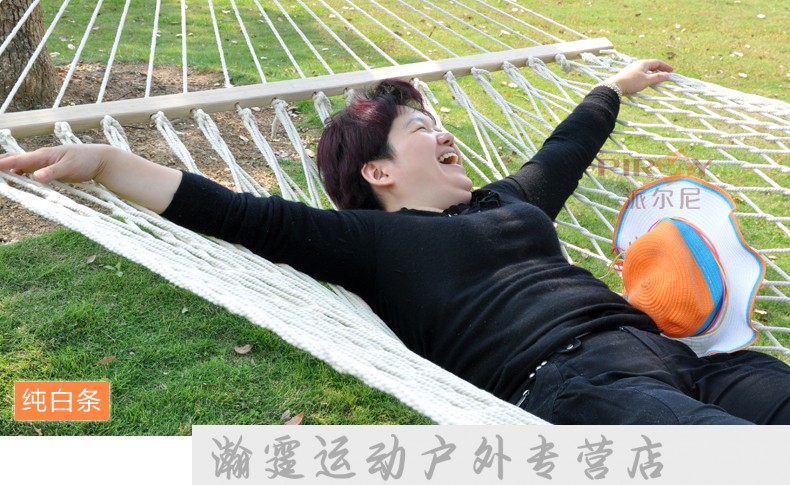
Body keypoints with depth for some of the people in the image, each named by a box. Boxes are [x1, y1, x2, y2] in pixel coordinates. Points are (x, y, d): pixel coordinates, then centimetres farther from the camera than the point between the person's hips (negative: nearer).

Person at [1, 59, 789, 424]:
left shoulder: (509, 201, 28)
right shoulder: (375, 239, 7)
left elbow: (567, 145, 46)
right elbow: (238, 217, 0)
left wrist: (618, 83, 63)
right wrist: (103, 162, -6)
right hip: (567, 384, -8)